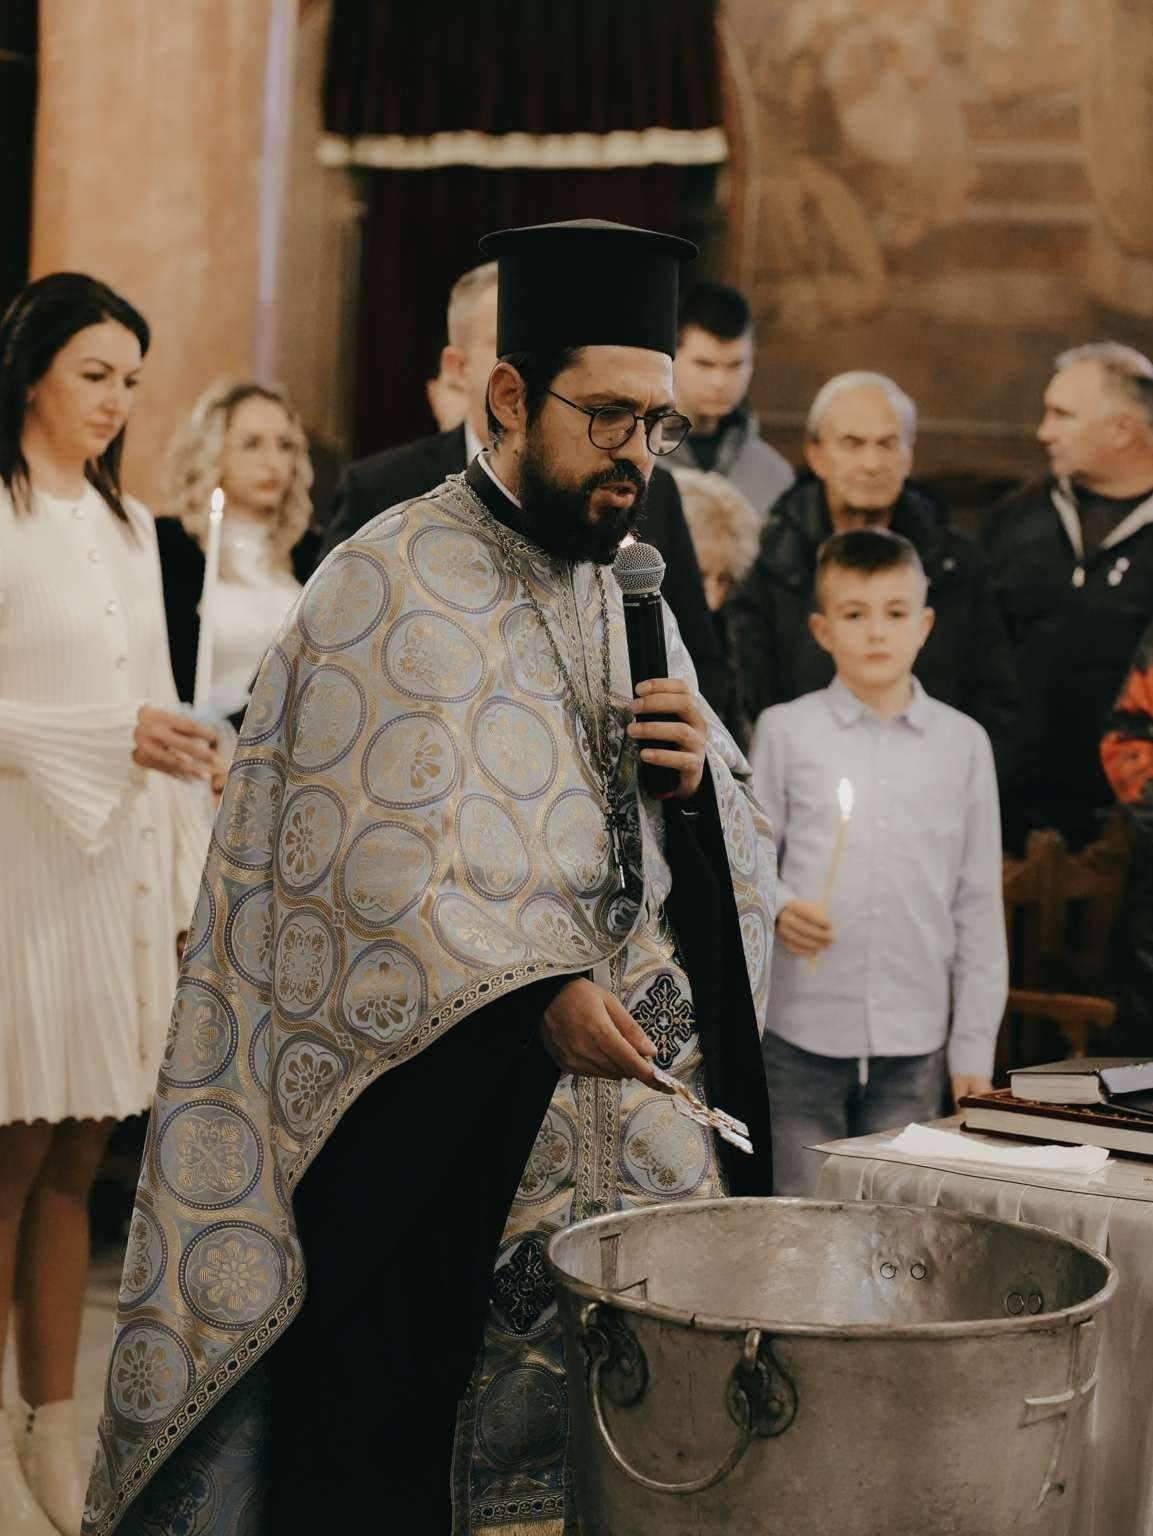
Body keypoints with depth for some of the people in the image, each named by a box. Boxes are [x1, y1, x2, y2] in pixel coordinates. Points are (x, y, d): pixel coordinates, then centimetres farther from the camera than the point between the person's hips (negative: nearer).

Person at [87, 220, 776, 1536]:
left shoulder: (624, 596, 14)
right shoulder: (397, 584, -8)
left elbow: (725, 866, 16)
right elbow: (377, 864, -17)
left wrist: (702, 776, -6)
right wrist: (537, 999, -28)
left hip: (623, 1113, 6)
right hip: (436, 1121, -6)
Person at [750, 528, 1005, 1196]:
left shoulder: (963, 742, 6)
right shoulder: (785, 731, 3)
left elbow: (980, 903, 7)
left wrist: (975, 1043, 3)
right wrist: (777, 911, -17)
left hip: (915, 1039, 1)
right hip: (801, 1034, -1)